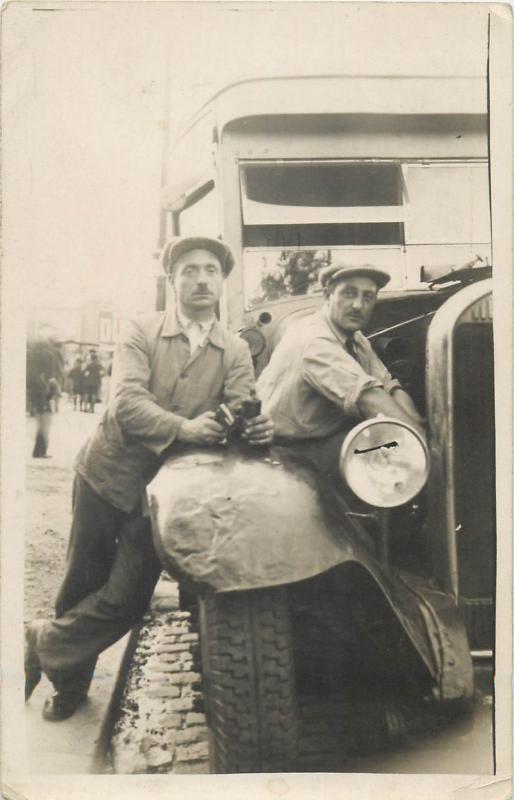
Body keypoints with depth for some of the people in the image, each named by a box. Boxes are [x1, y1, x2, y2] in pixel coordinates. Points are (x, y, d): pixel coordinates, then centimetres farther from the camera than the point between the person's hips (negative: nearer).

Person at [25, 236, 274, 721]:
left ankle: (42, 644, 25)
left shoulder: (235, 352, 2)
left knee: (126, 599, 1)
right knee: (82, 584, 12)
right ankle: (70, 681, 36)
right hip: (108, 472, -1)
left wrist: (256, 428, -37)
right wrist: (184, 428, -37)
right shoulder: (141, 331, -5)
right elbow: (127, 402, -20)